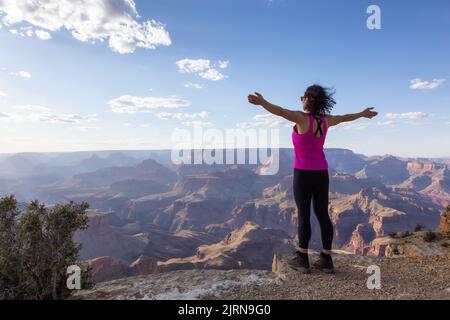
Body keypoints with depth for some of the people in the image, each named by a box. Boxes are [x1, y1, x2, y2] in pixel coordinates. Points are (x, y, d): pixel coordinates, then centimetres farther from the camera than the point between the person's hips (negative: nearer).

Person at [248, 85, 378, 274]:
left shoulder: (303, 118, -13)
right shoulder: (325, 120, 7)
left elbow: (281, 112, -33)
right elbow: (346, 118, 25)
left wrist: (262, 102, -47)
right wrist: (363, 114, 44)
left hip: (304, 174, -6)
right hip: (321, 173, 6)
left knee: (304, 216, 1)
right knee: (322, 215, 9)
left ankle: (302, 260, 10)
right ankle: (326, 261, 14)